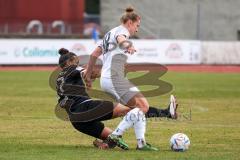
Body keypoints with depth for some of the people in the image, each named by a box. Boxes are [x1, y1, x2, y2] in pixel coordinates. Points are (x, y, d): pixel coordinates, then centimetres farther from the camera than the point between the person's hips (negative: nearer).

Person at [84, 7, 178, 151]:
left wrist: (88, 76, 32)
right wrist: (128, 45, -49)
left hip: (105, 79, 10)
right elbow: (120, 38, -27)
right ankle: (115, 136, -19)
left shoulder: (109, 33, 27)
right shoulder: (122, 30, 0)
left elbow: (94, 55, 27)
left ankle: (141, 142, -1)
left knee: (139, 107, 8)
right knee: (143, 106, -16)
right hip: (115, 78, -10)